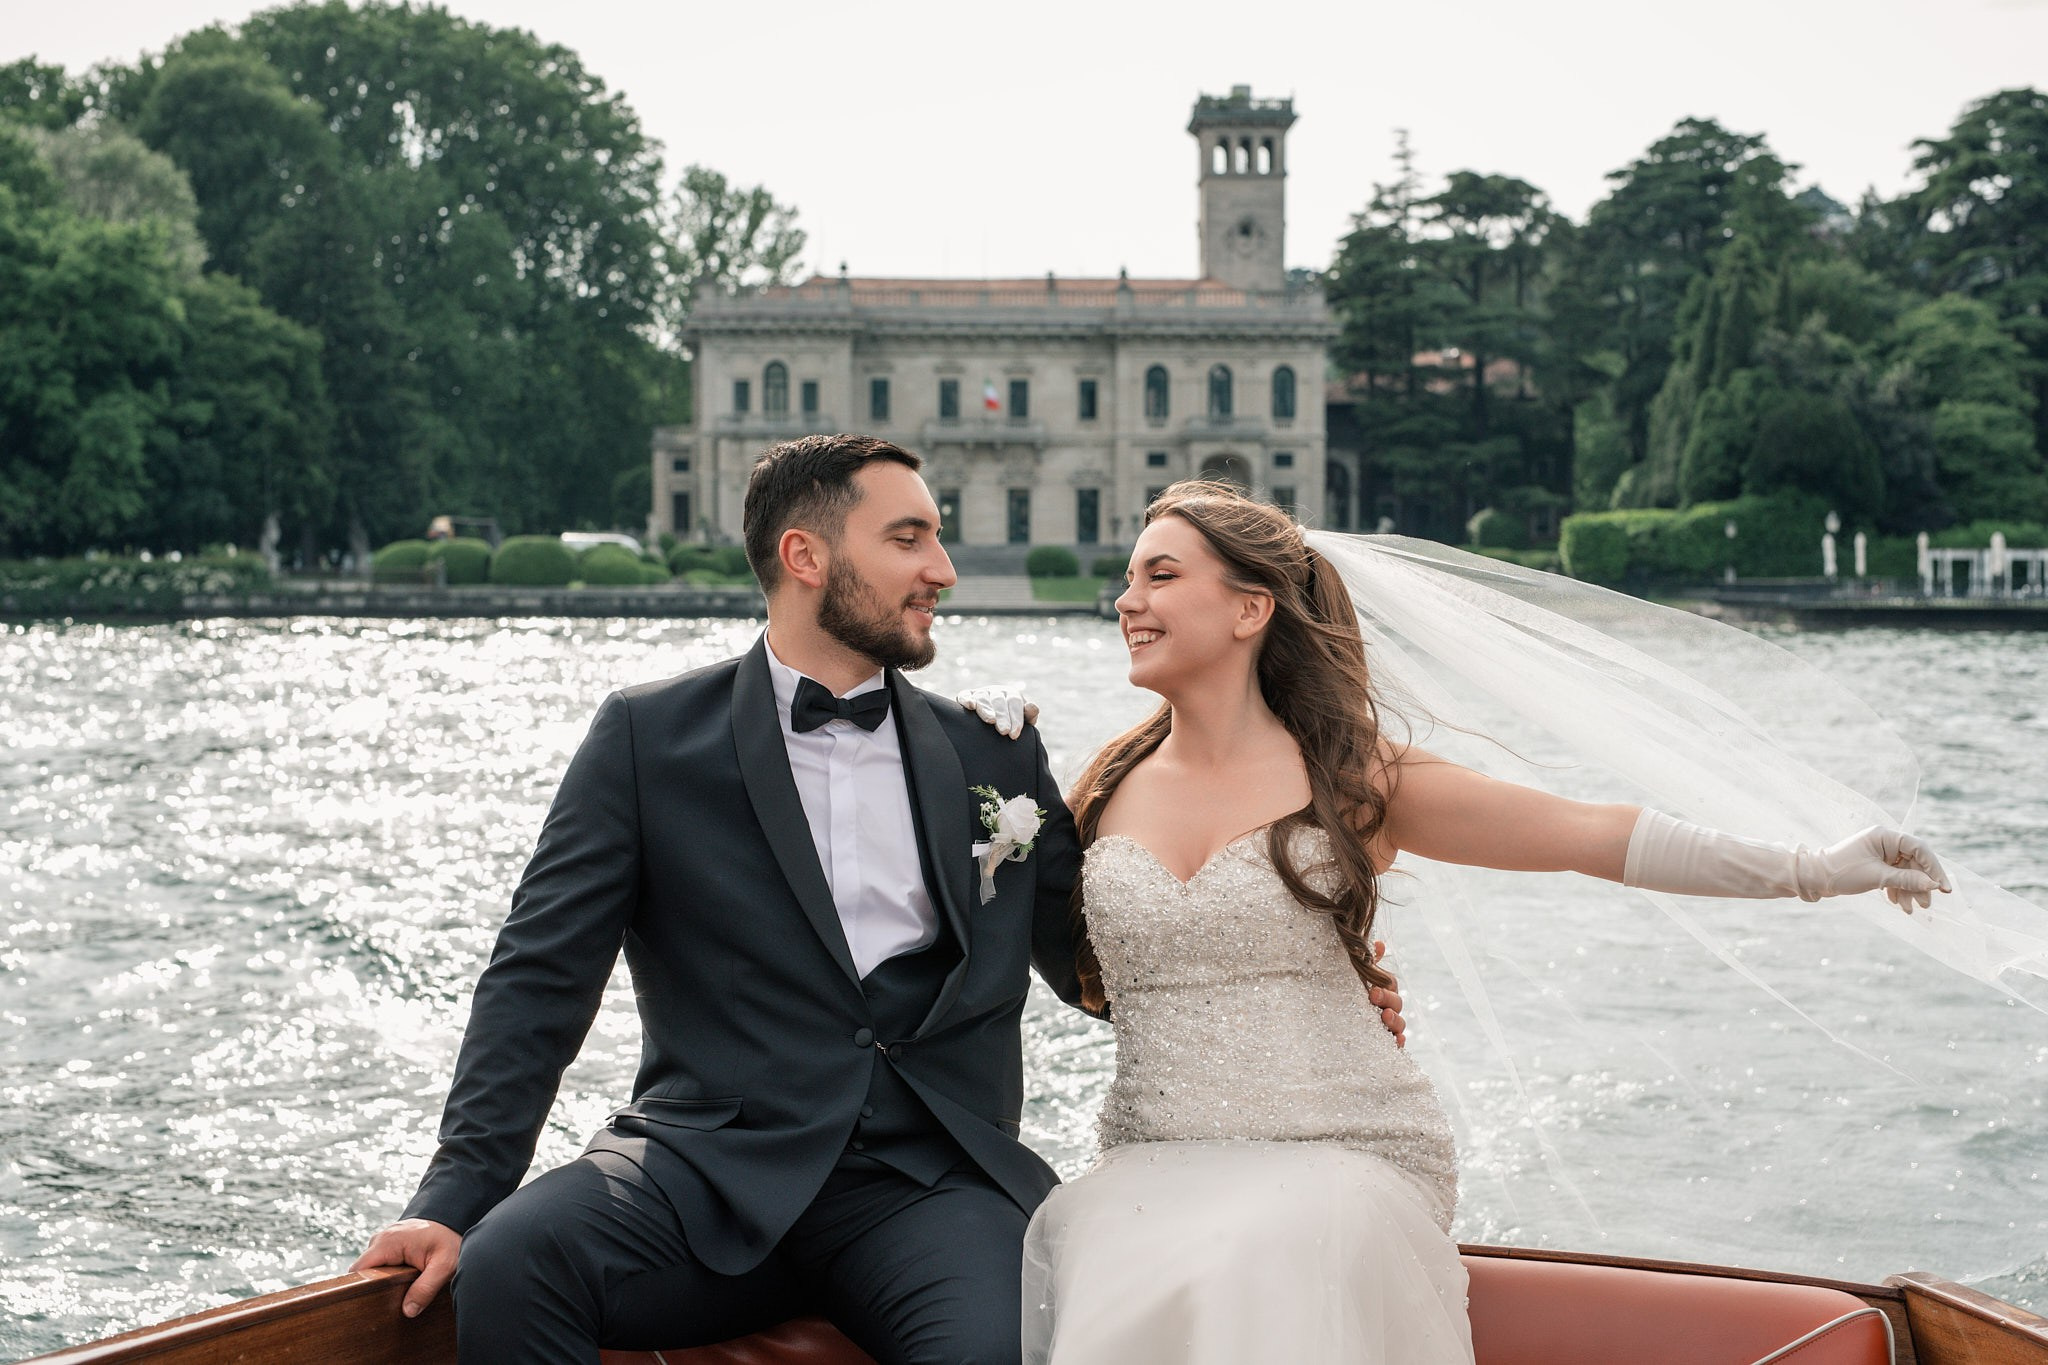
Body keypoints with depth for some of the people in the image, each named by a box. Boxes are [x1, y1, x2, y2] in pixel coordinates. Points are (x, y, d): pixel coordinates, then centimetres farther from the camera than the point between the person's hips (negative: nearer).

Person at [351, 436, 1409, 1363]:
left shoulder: (995, 756, 15)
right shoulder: (649, 737, 7)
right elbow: (543, 976, 3)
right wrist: (457, 1199, -9)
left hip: (932, 1183, 1)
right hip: (712, 1170, -1)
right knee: (510, 1262, -31)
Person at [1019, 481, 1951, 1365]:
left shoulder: (1349, 773, 2)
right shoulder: (1109, 789, 10)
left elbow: (1591, 834, 1)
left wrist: (1811, 870, -2)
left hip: (1342, 1160, -2)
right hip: (1153, 1171, 2)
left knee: (1259, 1285, -33)